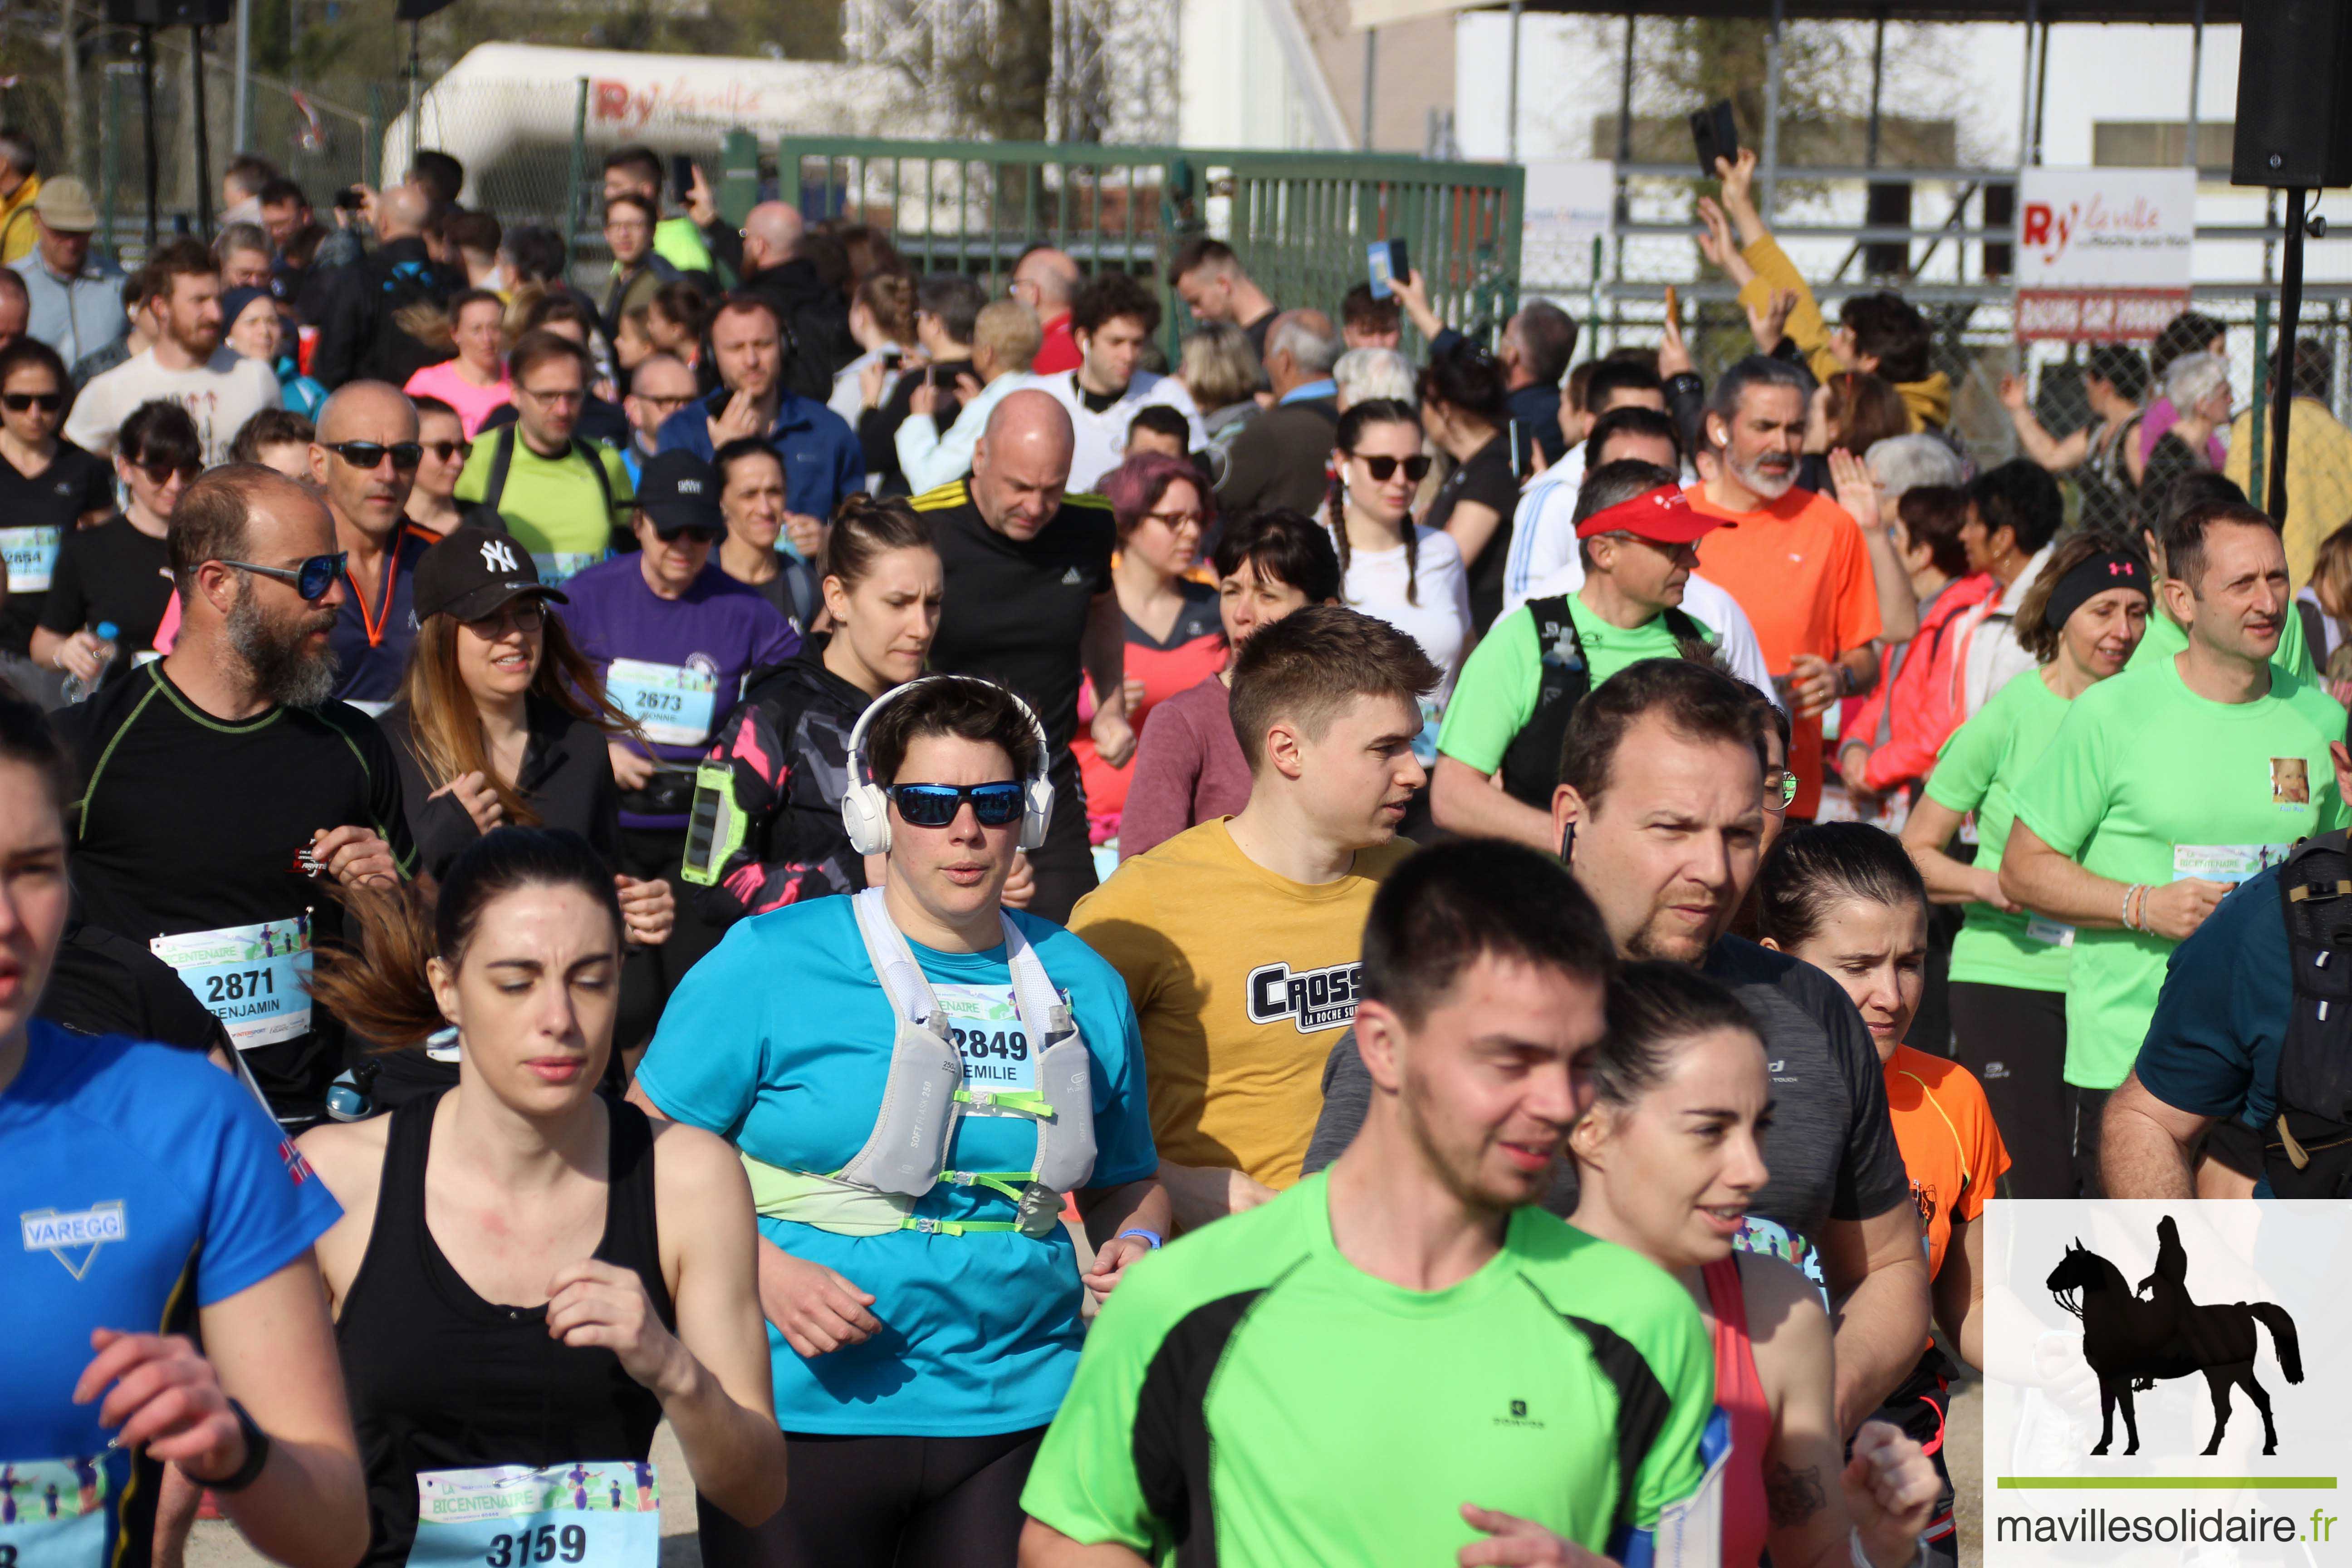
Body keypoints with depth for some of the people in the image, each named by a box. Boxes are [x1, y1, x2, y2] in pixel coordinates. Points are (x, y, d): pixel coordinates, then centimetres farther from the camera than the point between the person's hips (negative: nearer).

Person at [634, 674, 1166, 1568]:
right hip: (807, 1412, -3)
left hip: (1020, 1416, 3)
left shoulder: (1085, 989, 9)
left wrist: (1138, 1250, -1)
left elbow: (1127, 1183, 21)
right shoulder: (768, 964, -4)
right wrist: (762, 1272, -16)